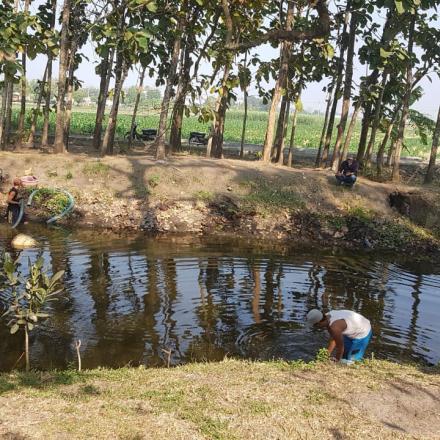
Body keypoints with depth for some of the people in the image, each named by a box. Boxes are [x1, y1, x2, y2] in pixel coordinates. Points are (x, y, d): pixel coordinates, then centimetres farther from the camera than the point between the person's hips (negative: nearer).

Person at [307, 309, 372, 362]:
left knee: (353, 360, -2)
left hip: (362, 334, -9)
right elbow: (333, 339, 3)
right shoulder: (327, 317, -9)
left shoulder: (334, 327, -35)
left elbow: (340, 348, -23)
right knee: (344, 356, 19)